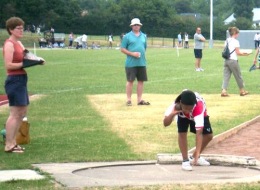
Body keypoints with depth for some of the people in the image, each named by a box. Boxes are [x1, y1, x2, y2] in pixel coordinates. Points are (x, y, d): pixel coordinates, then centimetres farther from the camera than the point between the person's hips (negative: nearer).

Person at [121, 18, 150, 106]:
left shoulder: (143, 36, 13)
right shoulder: (127, 36, -1)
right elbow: (122, 49, -3)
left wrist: (142, 55, 10)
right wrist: (132, 53, -15)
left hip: (142, 63, 5)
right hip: (131, 63, -5)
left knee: (141, 81, 5)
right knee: (130, 81, -2)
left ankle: (139, 100, 12)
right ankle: (128, 100, 4)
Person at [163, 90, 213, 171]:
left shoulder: (199, 106, -47)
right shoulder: (176, 105, -41)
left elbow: (199, 132, -50)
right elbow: (165, 124, -39)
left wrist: (197, 153, -54)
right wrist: (172, 114, -59)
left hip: (199, 114, 0)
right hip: (182, 115, 0)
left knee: (209, 135, -8)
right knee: (182, 133, -23)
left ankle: (194, 157, 15)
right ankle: (185, 160, -7)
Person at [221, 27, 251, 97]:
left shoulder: (227, 41, 11)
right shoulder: (235, 41, -10)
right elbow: (238, 53, -10)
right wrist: (244, 54, 5)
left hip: (226, 60, 6)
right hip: (233, 60, -6)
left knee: (226, 76, 3)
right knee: (238, 76, 9)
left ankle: (224, 91, -10)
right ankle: (242, 91, 22)